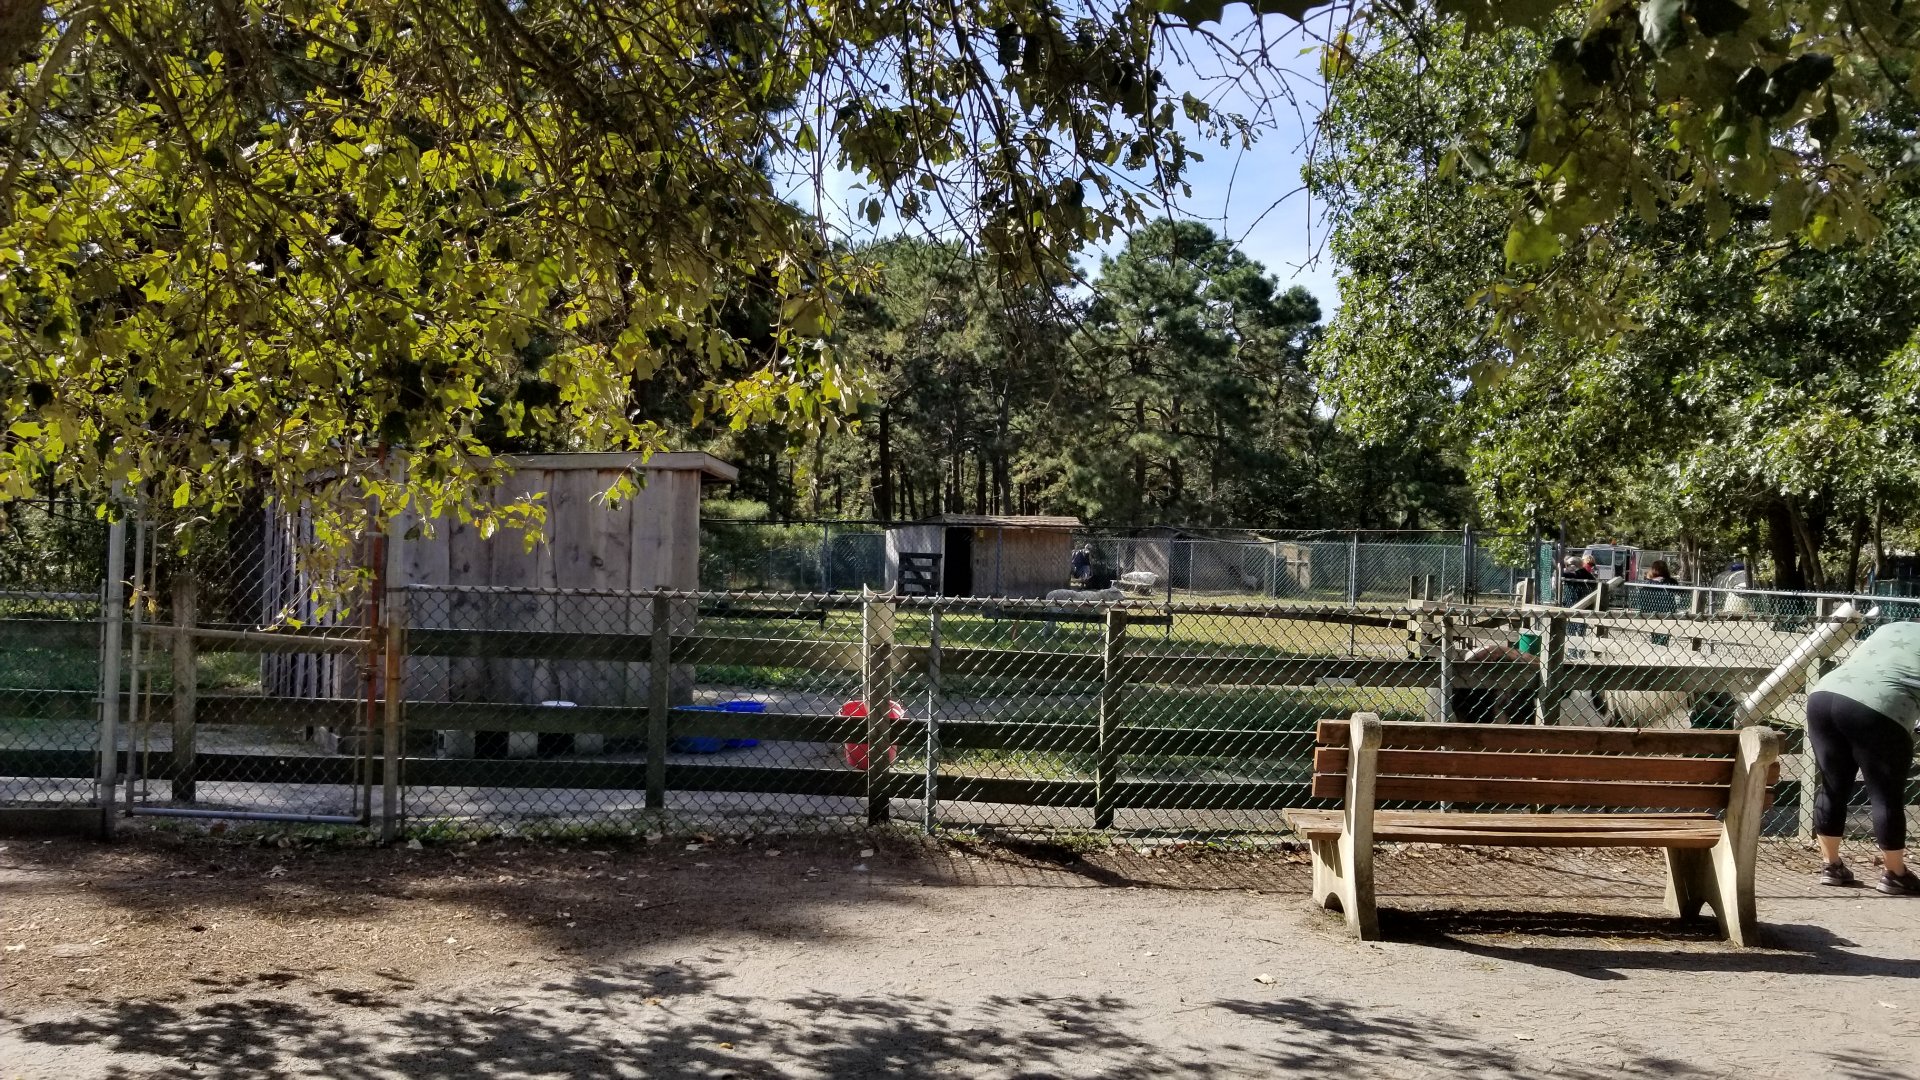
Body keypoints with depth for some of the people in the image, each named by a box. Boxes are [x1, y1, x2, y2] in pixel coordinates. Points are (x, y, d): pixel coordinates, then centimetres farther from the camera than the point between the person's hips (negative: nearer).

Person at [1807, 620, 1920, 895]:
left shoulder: (1892, 628, 29)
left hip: (1823, 695, 6)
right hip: (1877, 710, -6)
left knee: (1833, 788, 17)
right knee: (1887, 797, 10)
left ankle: (1831, 865, 27)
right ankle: (1894, 874, 22)